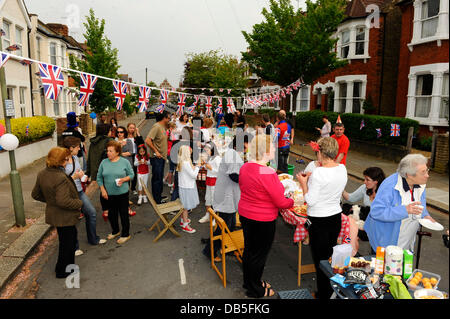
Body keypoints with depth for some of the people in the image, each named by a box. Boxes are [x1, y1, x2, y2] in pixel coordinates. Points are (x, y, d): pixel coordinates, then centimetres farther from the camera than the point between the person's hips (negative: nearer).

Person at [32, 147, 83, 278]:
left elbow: (35, 194, 9)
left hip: (52, 213, 9)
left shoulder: (42, 174, 0)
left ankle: (69, 265, 40)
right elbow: (63, 201, -33)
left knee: (71, 238, 25)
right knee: (66, 244, 10)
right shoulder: (61, 178, -29)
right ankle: (61, 271, 27)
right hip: (64, 218, -9)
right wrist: (79, 203, -18)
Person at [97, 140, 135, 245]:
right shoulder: (104, 162, 2)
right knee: (111, 214, 14)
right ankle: (115, 231, 36)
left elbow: (131, 175, 2)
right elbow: (99, 177, 7)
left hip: (122, 193, -3)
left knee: (123, 213, 4)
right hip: (109, 194, 3)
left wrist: (123, 179, -17)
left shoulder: (125, 162, -5)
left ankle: (126, 234, 20)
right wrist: (103, 190, -2)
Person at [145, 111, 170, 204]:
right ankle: (157, 200, 10)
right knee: (156, 178, 0)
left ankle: (159, 196, 33)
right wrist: (156, 151, -22)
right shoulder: (156, 126, -17)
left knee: (160, 177, 19)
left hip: (162, 157, 9)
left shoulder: (163, 126, 12)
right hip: (156, 158, -9)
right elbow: (147, 140, -25)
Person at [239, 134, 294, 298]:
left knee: (249, 250, 23)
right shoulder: (268, 173, -28)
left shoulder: (244, 167, -4)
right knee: (259, 255, 11)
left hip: (245, 215, 8)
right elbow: (280, 202, -22)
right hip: (263, 220, -8)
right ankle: (255, 290, 30)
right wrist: (292, 201, 0)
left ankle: (248, 281, 43)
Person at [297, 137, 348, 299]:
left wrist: (304, 182, -6)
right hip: (336, 217, 7)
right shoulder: (342, 169, -2)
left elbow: (310, 200, -19)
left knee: (320, 258, 9)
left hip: (319, 221, -7)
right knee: (331, 256, 21)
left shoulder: (318, 173, -24)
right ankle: (332, 291, 36)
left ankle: (323, 294, 24)